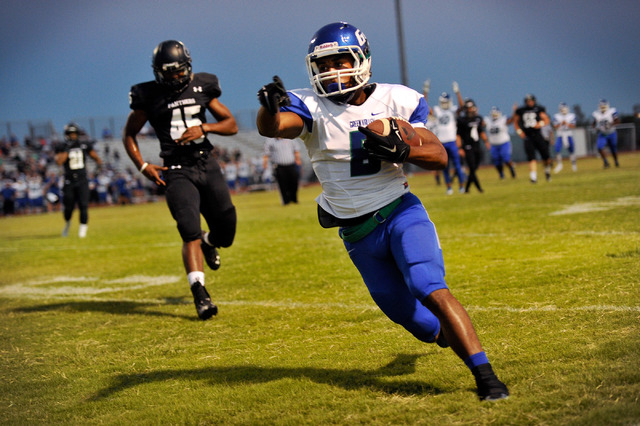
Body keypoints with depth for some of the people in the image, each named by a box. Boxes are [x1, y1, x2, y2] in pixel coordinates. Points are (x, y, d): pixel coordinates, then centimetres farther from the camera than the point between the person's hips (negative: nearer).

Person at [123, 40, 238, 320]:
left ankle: (209, 243, 41)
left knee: (226, 233, 4)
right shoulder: (149, 97, 0)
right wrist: (143, 166, -3)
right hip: (177, 171, -3)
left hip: (207, 165, 3)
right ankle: (199, 292, -19)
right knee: (190, 232, -17)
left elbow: (231, 125, 11)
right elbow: (129, 135, 11)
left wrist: (204, 128, -8)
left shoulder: (201, 88, 6)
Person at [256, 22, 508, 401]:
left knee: (432, 291, -23)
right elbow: (271, 127, -28)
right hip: (358, 234, 2)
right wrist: (270, 107, -51)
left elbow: (439, 156, -3)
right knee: (408, 316, 8)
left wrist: (401, 151, -23)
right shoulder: (311, 107, -7)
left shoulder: (394, 100, -4)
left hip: (400, 213, -1)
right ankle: (448, 334, 40)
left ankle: (485, 375, -19)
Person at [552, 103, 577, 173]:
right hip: (560, 136, -1)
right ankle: (559, 164, 1)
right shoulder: (556, 116, 1)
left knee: (571, 150, -2)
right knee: (558, 149, -15)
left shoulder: (571, 116, 3)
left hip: (569, 136, 1)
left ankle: (574, 164, 19)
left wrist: (567, 123, -21)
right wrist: (561, 123, -23)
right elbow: (555, 127, -7)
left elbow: (573, 126, -5)